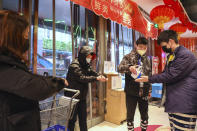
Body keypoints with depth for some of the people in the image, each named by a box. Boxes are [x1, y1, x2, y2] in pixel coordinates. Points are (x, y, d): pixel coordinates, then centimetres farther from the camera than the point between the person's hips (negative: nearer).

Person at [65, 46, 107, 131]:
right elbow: (82, 78, -27)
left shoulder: (86, 65, 9)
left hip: (82, 96, 8)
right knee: (72, 118, 6)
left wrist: (100, 76, -19)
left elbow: (92, 72, 1)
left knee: (83, 118, 17)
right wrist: (96, 78, -30)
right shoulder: (74, 65, -18)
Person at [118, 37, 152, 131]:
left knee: (144, 114, 17)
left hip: (143, 92, 4)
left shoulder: (147, 59, 10)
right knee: (130, 115, 8)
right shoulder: (129, 57, -5)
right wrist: (129, 67, -38)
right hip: (131, 92, -4)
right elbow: (120, 68, -19)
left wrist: (149, 89, 12)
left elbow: (149, 75, 16)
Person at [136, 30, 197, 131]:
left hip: (184, 105, -9)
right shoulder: (171, 56, 16)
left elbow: (171, 75, -19)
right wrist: (148, 79, 6)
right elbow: (165, 73, 18)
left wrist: (149, 79, -12)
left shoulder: (185, 55, -14)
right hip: (173, 102, 9)